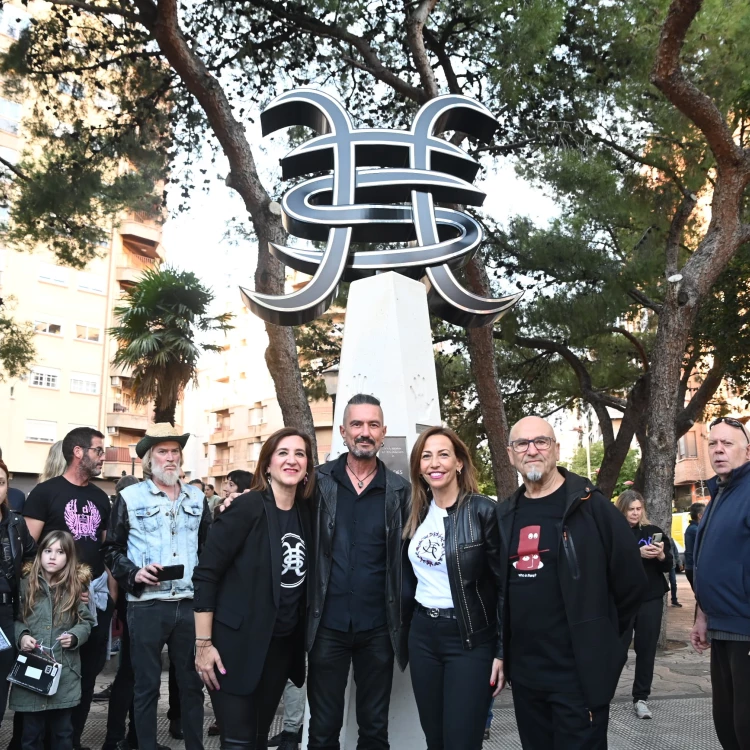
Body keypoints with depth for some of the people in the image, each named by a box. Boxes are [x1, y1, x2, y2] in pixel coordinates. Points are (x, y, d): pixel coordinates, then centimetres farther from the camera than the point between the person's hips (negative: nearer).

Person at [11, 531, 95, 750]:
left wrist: (75, 636, -12)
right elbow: (13, 619, 7)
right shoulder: (26, 584, 2)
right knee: (32, 731, 9)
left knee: (63, 731, 11)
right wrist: (21, 636, -12)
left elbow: (86, 621, 7)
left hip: (65, 671, 0)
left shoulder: (77, 586, 4)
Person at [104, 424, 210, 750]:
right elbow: (112, 549, 3)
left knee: (192, 682, 12)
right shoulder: (129, 497, 0)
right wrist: (134, 574, -13)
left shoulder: (197, 497, 10)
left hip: (190, 603, 3)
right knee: (146, 685, 7)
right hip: (146, 605, -3)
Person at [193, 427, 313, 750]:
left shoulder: (305, 513, 4)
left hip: (281, 645, 6)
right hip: (237, 643, -6)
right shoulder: (247, 508, -14)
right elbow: (205, 575, -15)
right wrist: (203, 644, -15)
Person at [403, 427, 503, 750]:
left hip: (470, 639, -6)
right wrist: (406, 631, 16)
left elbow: (504, 583, -11)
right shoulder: (417, 513, 6)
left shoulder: (483, 510, -12)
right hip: (423, 634, 6)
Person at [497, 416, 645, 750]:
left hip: (580, 672, -5)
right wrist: (500, 648, 13)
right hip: (523, 672, 5)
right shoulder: (504, 515, 7)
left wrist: (602, 638, 1)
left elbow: (631, 579, -6)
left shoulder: (590, 506, -9)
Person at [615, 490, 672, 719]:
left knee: (647, 649, 6)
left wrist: (661, 555, -13)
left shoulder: (653, 531, 6)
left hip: (651, 599, 3)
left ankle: (641, 698, 17)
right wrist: (637, 553, -26)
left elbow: (668, 567, 8)